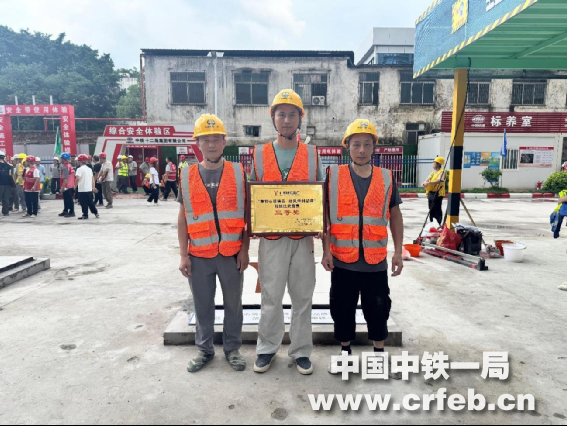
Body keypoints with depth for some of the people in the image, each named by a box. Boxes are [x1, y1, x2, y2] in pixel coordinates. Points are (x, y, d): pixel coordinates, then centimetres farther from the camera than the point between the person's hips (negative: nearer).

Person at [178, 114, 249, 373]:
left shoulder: (238, 173, -1)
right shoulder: (187, 176, 2)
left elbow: (248, 214, 0)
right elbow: (183, 218, 5)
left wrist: (244, 250, -4)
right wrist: (183, 255, 1)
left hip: (232, 254, -1)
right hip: (199, 255, 1)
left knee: (233, 304, 12)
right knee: (203, 306, 13)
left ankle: (232, 349, 31)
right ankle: (205, 350, 33)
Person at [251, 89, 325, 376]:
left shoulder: (312, 154, 5)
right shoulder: (260, 154, 5)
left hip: (303, 237, 1)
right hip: (271, 238, 0)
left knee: (303, 296, 10)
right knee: (271, 297, 9)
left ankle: (301, 351, 25)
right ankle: (267, 348, 27)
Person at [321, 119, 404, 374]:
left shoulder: (386, 178, 3)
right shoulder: (333, 176, -3)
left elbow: (395, 216, 9)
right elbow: (324, 214, -1)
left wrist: (398, 252, 5)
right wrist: (326, 250, -6)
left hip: (376, 260, 1)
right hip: (342, 259, -1)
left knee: (378, 308, 12)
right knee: (342, 308, 12)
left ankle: (379, 352, 34)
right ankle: (345, 351, 33)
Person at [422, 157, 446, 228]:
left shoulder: (442, 172, -8)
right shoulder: (433, 172, 16)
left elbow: (439, 181, -24)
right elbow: (427, 180, 8)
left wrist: (429, 183, -36)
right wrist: (424, 183, -15)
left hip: (438, 193, -8)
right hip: (430, 193, 8)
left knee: (437, 209, -5)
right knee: (431, 209, 12)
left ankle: (439, 224, 2)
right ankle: (432, 224, 22)